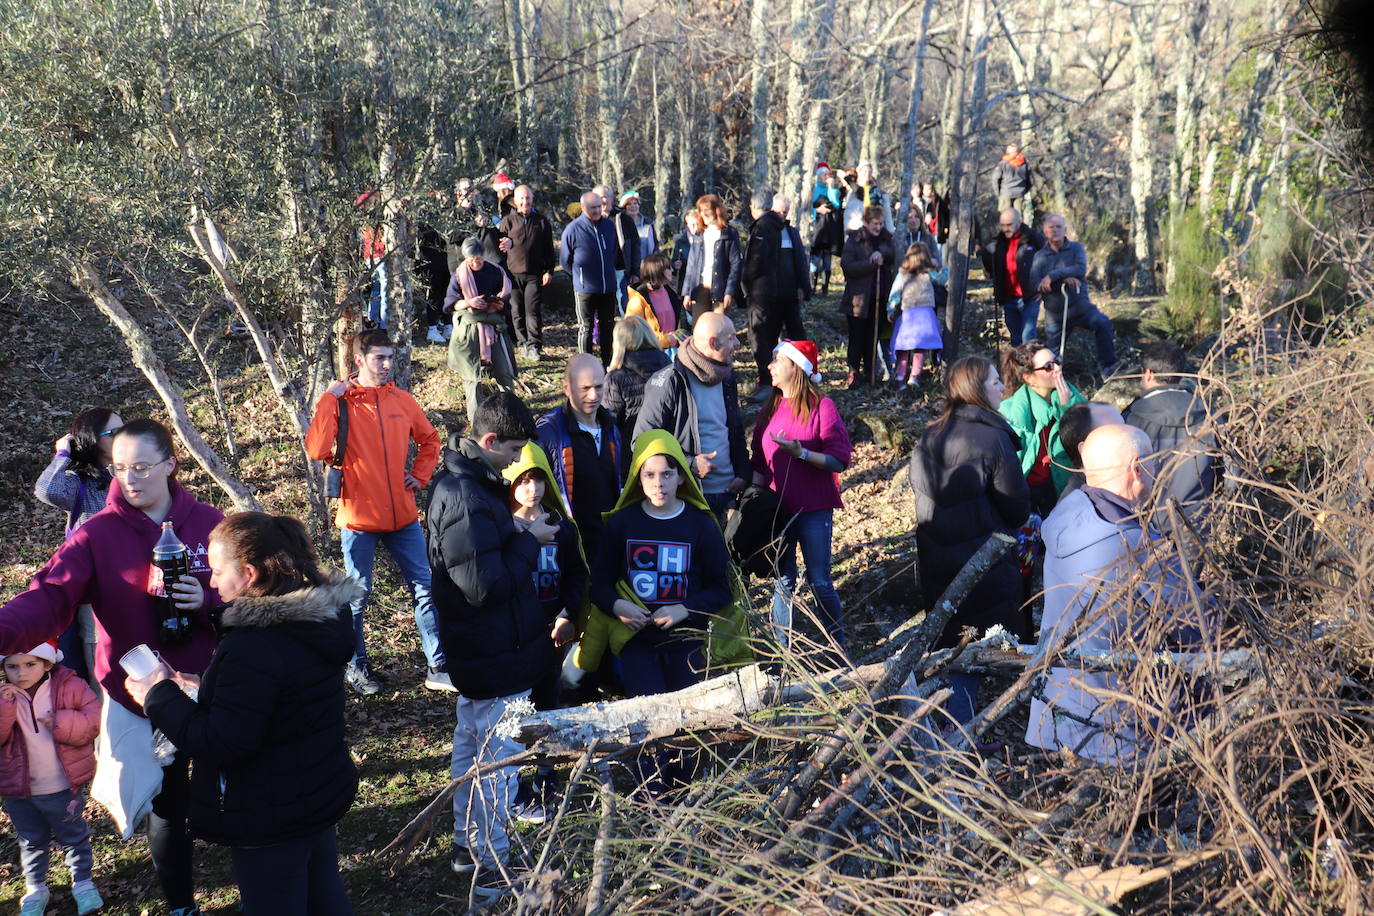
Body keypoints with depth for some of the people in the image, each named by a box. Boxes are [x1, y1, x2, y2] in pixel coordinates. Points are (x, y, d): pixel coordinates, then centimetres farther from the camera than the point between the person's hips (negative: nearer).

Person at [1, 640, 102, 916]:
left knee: (74, 837, 16)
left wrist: (62, 723, -28)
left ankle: (83, 883, 35)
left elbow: (94, 719, -14)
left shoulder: (71, 687, -12)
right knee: (32, 842, 22)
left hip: (63, 788, -2)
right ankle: (35, 889, 41)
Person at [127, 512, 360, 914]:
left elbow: (220, 744, -25)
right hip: (324, 795, 9)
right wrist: (208, 687, 10)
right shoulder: (320, 616, 0)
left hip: (271, 822, -9)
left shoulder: (252, 648, -29)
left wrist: (160, 696, -14)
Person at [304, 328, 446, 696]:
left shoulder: (402, 400, 4)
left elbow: (428, 439, 21)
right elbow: (316, 449, -21)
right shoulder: (341, 402, -6)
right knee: (357, 595, 9)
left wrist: (421, 476, 8)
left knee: (425, 587, 5)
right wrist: (328, 399, -19)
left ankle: (438, 667, 14)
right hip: (359, 517, -4)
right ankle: (355, 665, 27)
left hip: (402, 515, 4)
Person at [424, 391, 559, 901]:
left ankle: (468, 844, 40)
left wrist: (522, 535, 0)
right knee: (498, 759, 4)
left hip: (472, 650, 11)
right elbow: (486, 585, -29)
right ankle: (492, 868, 18)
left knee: (471, 745, 23)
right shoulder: (468, 499, -28)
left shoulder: (459, 480, 4)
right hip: (498, 657, -11)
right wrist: (529, 541, -19)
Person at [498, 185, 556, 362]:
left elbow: (549, 249, 11)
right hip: (513, 273, 1)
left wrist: (549, 271, 5)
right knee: (517, 312, 5)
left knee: (533, 311, -5)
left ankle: (534, 346, -1)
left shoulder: (542, 221, 9)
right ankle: (522, 343, 16)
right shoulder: (508, 220, 6)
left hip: (534, 275, 0)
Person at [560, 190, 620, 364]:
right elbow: (565, 260, 1)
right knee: (586, 328, 3)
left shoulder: (609, 225, 4)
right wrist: (579, 276, 6)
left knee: (608, 325, 12)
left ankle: (607, 363, 23)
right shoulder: (573, 229, -10)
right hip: (585, 289, -5)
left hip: (608, 287, 5)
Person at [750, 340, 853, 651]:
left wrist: (801, 453, -24)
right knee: (783, 581, 8)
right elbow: (760, 464, 14)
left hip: (814, 509, -4)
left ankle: (839, 646, 16)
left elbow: (839, 461, -12)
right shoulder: (769, 411, 10)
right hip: (776, 509, 4)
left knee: (819, 582, -1)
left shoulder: (822, 407, -7)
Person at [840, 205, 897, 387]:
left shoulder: (885, 239, 12)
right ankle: (854, 373, 3)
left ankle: (870, 372, 18)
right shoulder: (854, 240, -4)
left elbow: (893, 256, -2)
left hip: (879, 297, 5)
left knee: (873, 337, 10)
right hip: (859, 297, -5)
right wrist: (873, 263, -17)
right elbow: (847, 265, -14)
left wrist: (881, 253, -21)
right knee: (857, 337, -1)